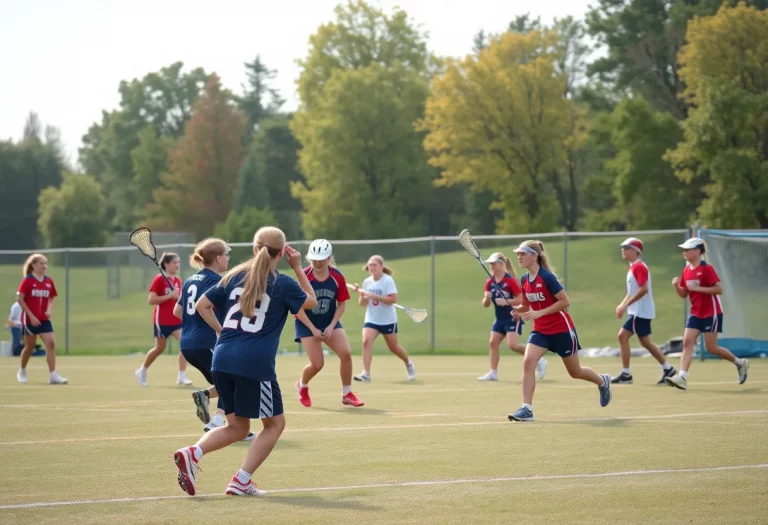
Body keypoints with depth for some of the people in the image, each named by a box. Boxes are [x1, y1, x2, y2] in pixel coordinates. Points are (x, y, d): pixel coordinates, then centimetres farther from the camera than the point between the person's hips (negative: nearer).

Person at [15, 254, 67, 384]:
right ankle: (22, 371, 32)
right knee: (29, 347, 8)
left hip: (44, 319, 4)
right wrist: (31, 316, -16)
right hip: (30, 319, -4)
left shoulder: (49, 281, 5)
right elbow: (20, 299, -12)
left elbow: (52, 298, 15)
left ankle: (53, 375, -13)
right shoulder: (27, 281, -10)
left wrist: (49, 310, -6)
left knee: (51, 344, -12)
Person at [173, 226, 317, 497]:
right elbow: (311, 301, 19)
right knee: (275, 423, 11)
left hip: (223, 359, 6)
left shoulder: (235, 276, 13)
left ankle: (192, 453, -8)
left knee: (237, 426, 17)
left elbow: (201, 306, 14)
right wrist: (298, 268, 22)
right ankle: (241, 482, -1)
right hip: (255, 363, -5)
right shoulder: (282, 284, 1)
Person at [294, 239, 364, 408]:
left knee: (346, 353, -16)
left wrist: (331, 326, -12)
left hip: (330, 323, 3)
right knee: (317, 364, -10)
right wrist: (313, 329, -17)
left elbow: (341, 304, -1)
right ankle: (302, 385, 25)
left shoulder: (337, 277, -12)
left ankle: (347, 395, 1)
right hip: (307, 324, -3)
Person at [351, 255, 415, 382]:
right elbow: (362, 304, 6)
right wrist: (362, 295, -16)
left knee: (393, 347, 10)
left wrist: (374, 296, -27)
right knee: (366, 341, -21)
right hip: (371, 319, 3)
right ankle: (366, 373, -26)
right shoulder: (367, 282, 2)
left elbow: (393, 299, -23)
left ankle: (409, 364, 39)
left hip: (388, 320, -3)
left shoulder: (388, 280, -13)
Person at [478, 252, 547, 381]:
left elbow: (521, 300, -15)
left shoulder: (510, 281, -15)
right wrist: (487, 298, -17)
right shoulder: (490, 283, 4)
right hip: (500, 319, 8)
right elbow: (486, 304, 6)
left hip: (512, 318, -7)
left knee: (512, 345, -17)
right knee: (493, 343, 0)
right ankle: (493, 373, 5)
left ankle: (538, 360, -2)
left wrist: (506, 301, -28)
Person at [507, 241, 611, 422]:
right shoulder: (524, 280, 1)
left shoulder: (547, 277, -21)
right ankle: (526, 409, -19)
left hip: (561, 330, -6)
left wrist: (539, 313, -26)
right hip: (540, 330, 6)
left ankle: (603, 382, 43)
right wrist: (519, 310, -8)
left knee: (575, 372, 11)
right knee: (528, 361, -18)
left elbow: (565, 302, -21)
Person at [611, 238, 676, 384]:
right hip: (638, 311, 10)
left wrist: (626, 305, -24)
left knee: (623, 336, -11)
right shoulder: (633, 267, 16)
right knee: (645, 342, 14)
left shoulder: (639, 267, -15)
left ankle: (626, 374, -8)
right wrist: (622, 305, 11)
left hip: (641, 312, -10)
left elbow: (643, 289, -25)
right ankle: (668, 369, 20)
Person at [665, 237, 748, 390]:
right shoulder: (686, 270, 7)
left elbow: (719, 289, -19)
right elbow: (684, 294, 13)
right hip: (696, 313, 7)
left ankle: (740, 363, 19)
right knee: (687, 342, -9)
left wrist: (698, 288, -25)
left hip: (711, 313, -7)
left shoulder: (706, 269, -15)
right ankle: (682, 377, -16)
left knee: (711, 348, -3)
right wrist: (676, 286, -7)